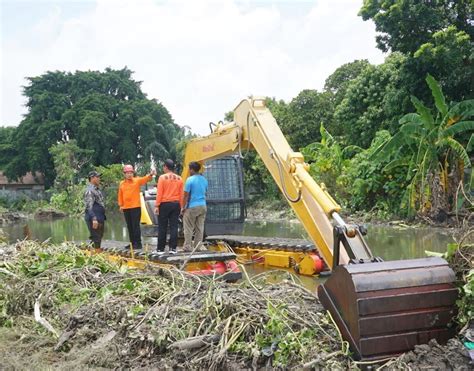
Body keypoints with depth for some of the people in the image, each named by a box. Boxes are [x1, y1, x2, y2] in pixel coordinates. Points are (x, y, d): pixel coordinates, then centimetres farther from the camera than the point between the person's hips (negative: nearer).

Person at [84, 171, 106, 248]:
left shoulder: (97, 189, 16)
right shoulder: (89, 190, -14)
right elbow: (89, 206, -22)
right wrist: (94, 219, -29)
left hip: (100, 218, 10)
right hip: (94, 219, -10)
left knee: (99, 237, 15)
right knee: (95, 239, -8)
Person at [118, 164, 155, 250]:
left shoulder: (137, 180, 0)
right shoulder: (122, 183, 10)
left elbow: (145, 179, -16)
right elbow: (120, 195, 13)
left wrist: (151, 175, -36)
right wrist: (120, 205, 7)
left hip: (135, 207, -4)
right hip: (126, 208, 4)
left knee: (136, 226, -5)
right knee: (129, 227, 10)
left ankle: (138, 243, -1)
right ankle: (132, 243, 19)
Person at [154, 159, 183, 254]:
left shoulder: (162, 177, -6)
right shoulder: (179, 179, 5)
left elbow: (159, 193, -9)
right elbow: (181, 194, 5)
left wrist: (157, 205, -6)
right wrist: (181, 206, 11)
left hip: (164, 204, -3)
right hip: (176, 204, 3)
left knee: (162, 228, 3)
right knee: (174, 227, 4)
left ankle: (160, 248, 7)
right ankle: (173, 248, 2)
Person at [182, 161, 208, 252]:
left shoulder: (190, 180, -11)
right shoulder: (204, 180, 9)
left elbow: (186, 195, -10)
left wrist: (183, 208, -4)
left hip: (192, 207, -6)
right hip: (203, 206, 6)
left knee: (189, 228, 1)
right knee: (200, 228, 9)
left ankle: (188, 247, 1)